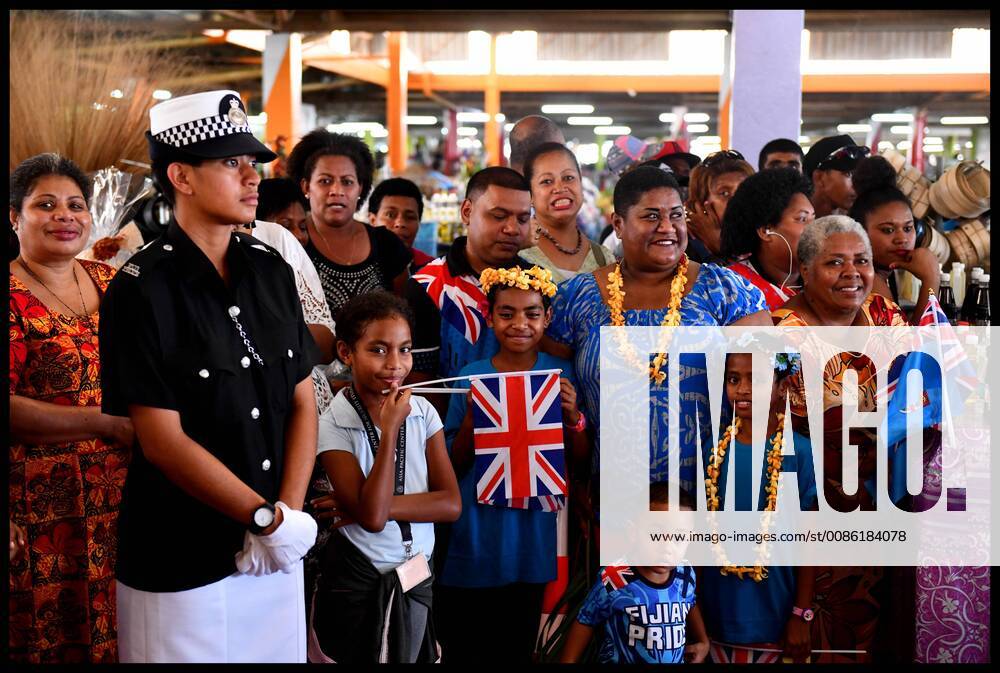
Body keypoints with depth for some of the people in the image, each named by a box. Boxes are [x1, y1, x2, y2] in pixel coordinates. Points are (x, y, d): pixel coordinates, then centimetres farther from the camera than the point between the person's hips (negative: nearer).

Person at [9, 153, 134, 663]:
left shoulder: (111, 283, 10)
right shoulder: (13, 297, -8)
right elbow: (9, 407, -17)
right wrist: (109, 424, -19)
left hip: (122, 498, 5)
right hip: (45, 507, -5)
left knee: (115, 632, 9)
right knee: (53, 638, 2)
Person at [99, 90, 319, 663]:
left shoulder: (271, 269, 5)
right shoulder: (143, 291, -13)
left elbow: (303, 402, 6)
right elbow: (163, 441, -15)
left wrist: (289, 514, -7)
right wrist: (271, 519, -13)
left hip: (278, 552, 5)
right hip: (183, 566, -5)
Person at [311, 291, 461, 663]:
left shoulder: (423, 412, -3)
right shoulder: (333, 427, -15)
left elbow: (451, 504, -8)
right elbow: (372, 518, -24)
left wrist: (378, 505, -20)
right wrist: (391, 428, -23)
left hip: (417, 576, 4)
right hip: (358, 581, -4)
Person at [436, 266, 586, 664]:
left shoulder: (560, 375, 1)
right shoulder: (471, 376, -1)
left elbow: (581, 458, 4)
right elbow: (454, 466, 1)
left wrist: (572, 414, -13)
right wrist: (471, 417, -15)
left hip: (532, 532, 0)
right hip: (475, 534, 0)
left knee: (517, 647, 10)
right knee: (460, 647, 5)